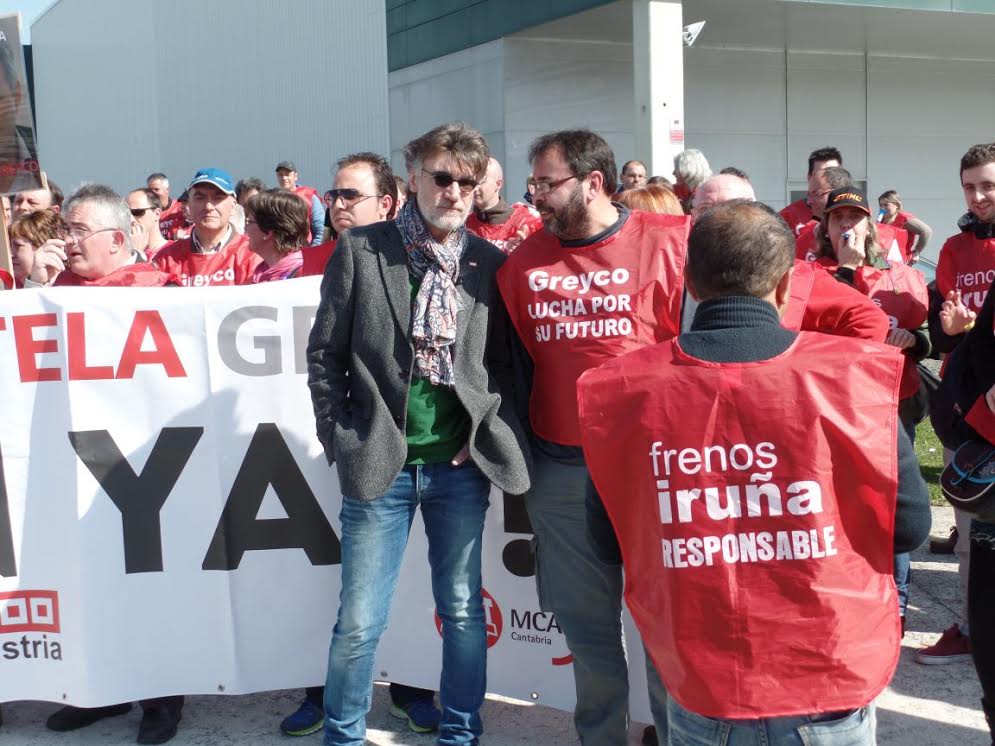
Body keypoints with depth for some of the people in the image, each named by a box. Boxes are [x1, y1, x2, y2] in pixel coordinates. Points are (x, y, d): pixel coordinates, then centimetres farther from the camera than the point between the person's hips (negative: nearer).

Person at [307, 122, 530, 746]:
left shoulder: (489, 263, 4)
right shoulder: (361, 250, -1)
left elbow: (503, 362, 9)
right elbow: (325, 354, 1)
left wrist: (487, 432, -2)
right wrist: (340, 439, -3)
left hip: (460, 465, 2)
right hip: (381, 462, -2)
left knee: (464, 610, 12)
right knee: (359, 622, 4)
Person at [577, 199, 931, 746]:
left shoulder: (624, 388, -11)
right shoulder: (849, 373, -14)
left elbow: (609, 542, 1)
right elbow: (908, 526, -5)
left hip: (700, 697, 1)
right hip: (832, 681, 0)